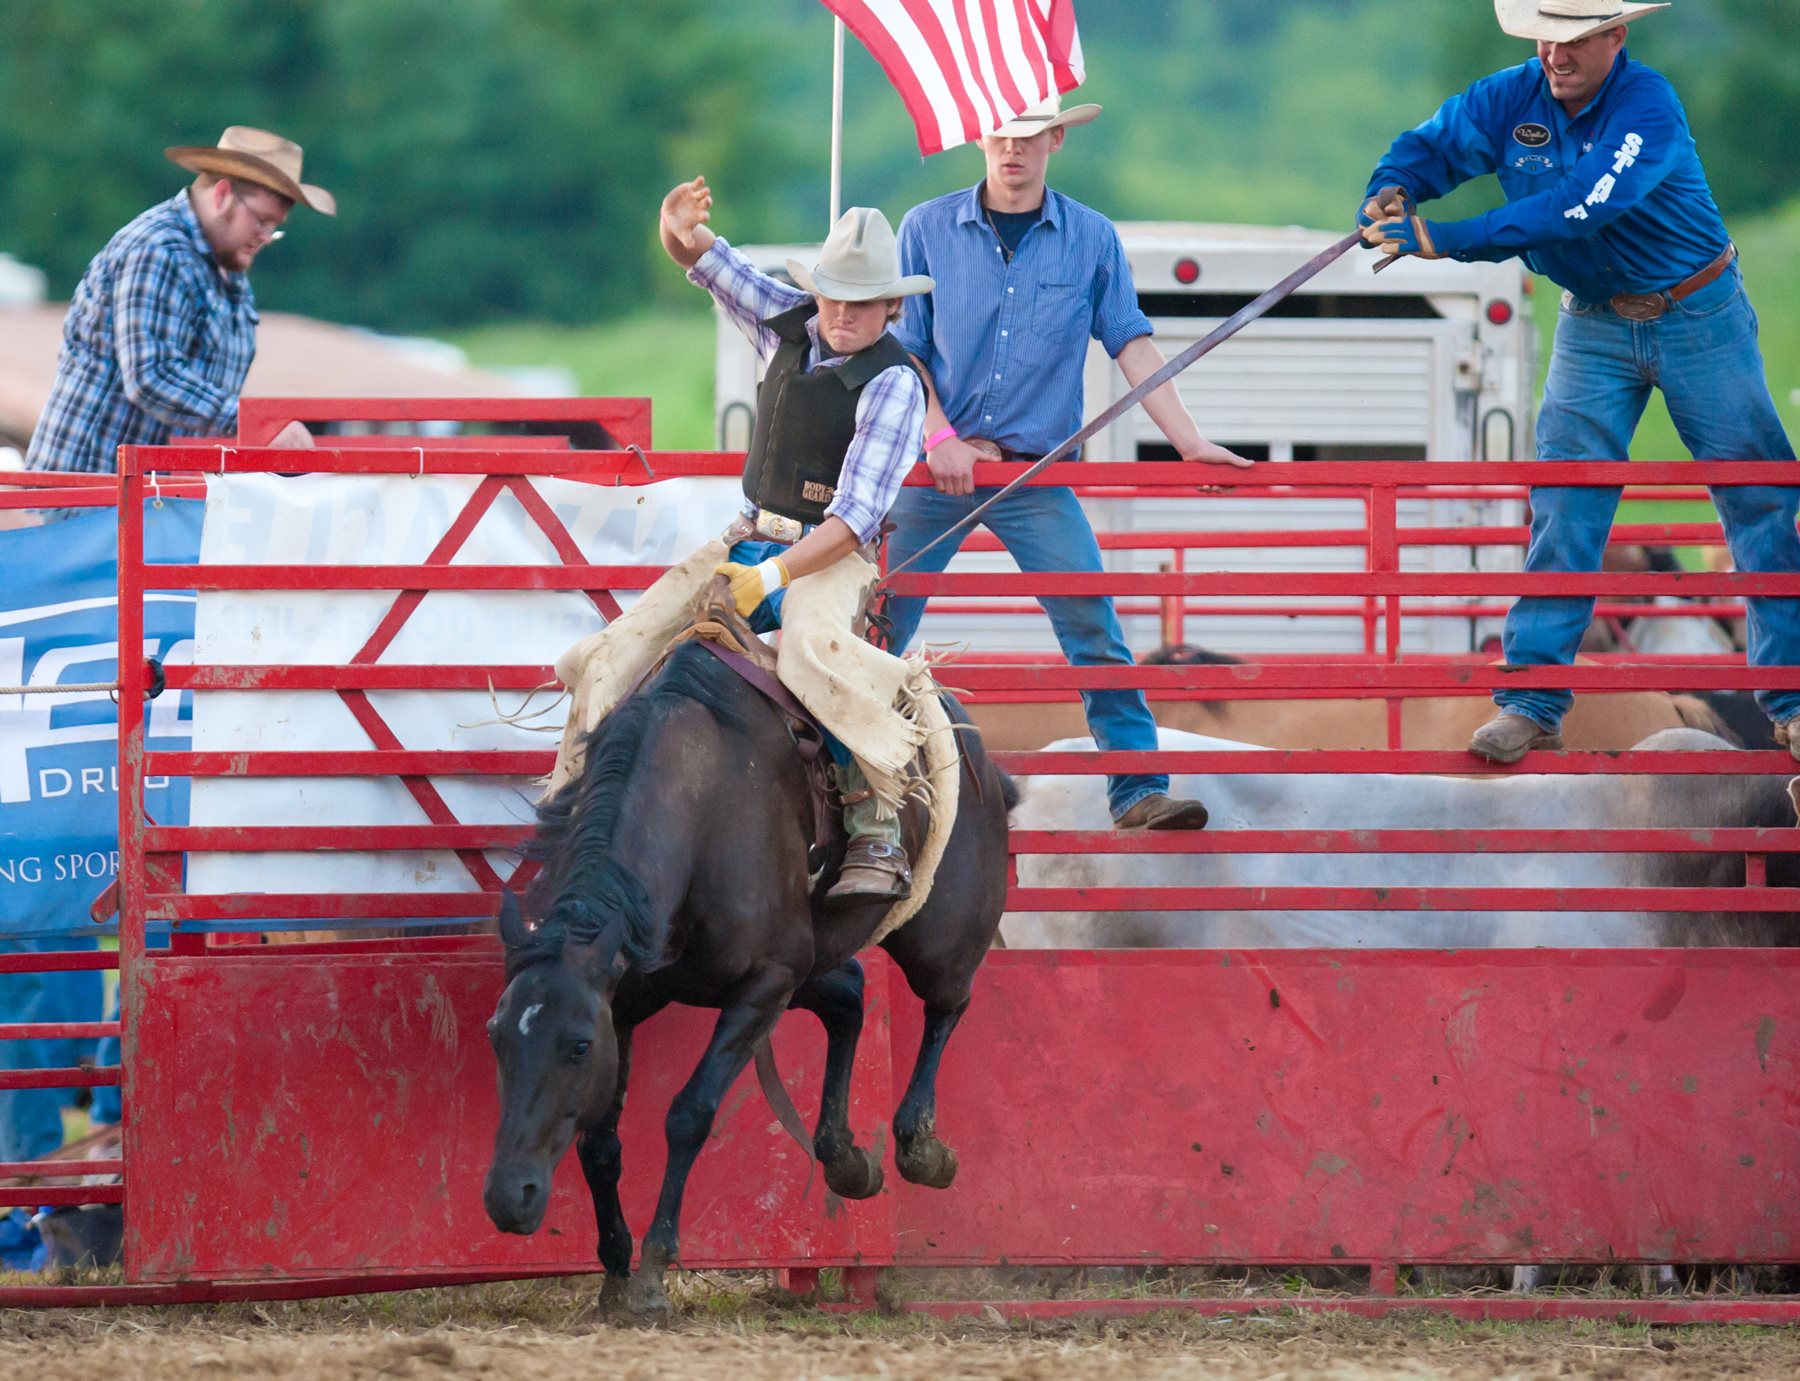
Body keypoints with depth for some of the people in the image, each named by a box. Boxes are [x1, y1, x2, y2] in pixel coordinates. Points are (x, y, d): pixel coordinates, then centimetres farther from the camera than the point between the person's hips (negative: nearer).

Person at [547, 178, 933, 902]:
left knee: (815, 652, -39)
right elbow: (701, 259, 13)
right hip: (746, 542, 7)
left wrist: (773, 576, -27)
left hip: (830, 558, -7)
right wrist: (683, 226, -12)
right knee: (616, 652, -7)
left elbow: (858, 515, -20)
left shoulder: (893, 383, -14)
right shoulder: (790, 325, 5)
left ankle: (879, 829, -38)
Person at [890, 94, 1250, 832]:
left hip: (1038, 478, 0)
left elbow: (1131, 346, 5)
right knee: (878, 631, -1)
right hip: (936, 468, 0)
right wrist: (940, 438, -11)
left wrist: (1190, 441, -3)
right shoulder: (928, 230, 2)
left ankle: (1138, 792, -4)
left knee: (1096, 634, -7)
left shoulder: (1092, 239, 5)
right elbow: (901, 348, 2)